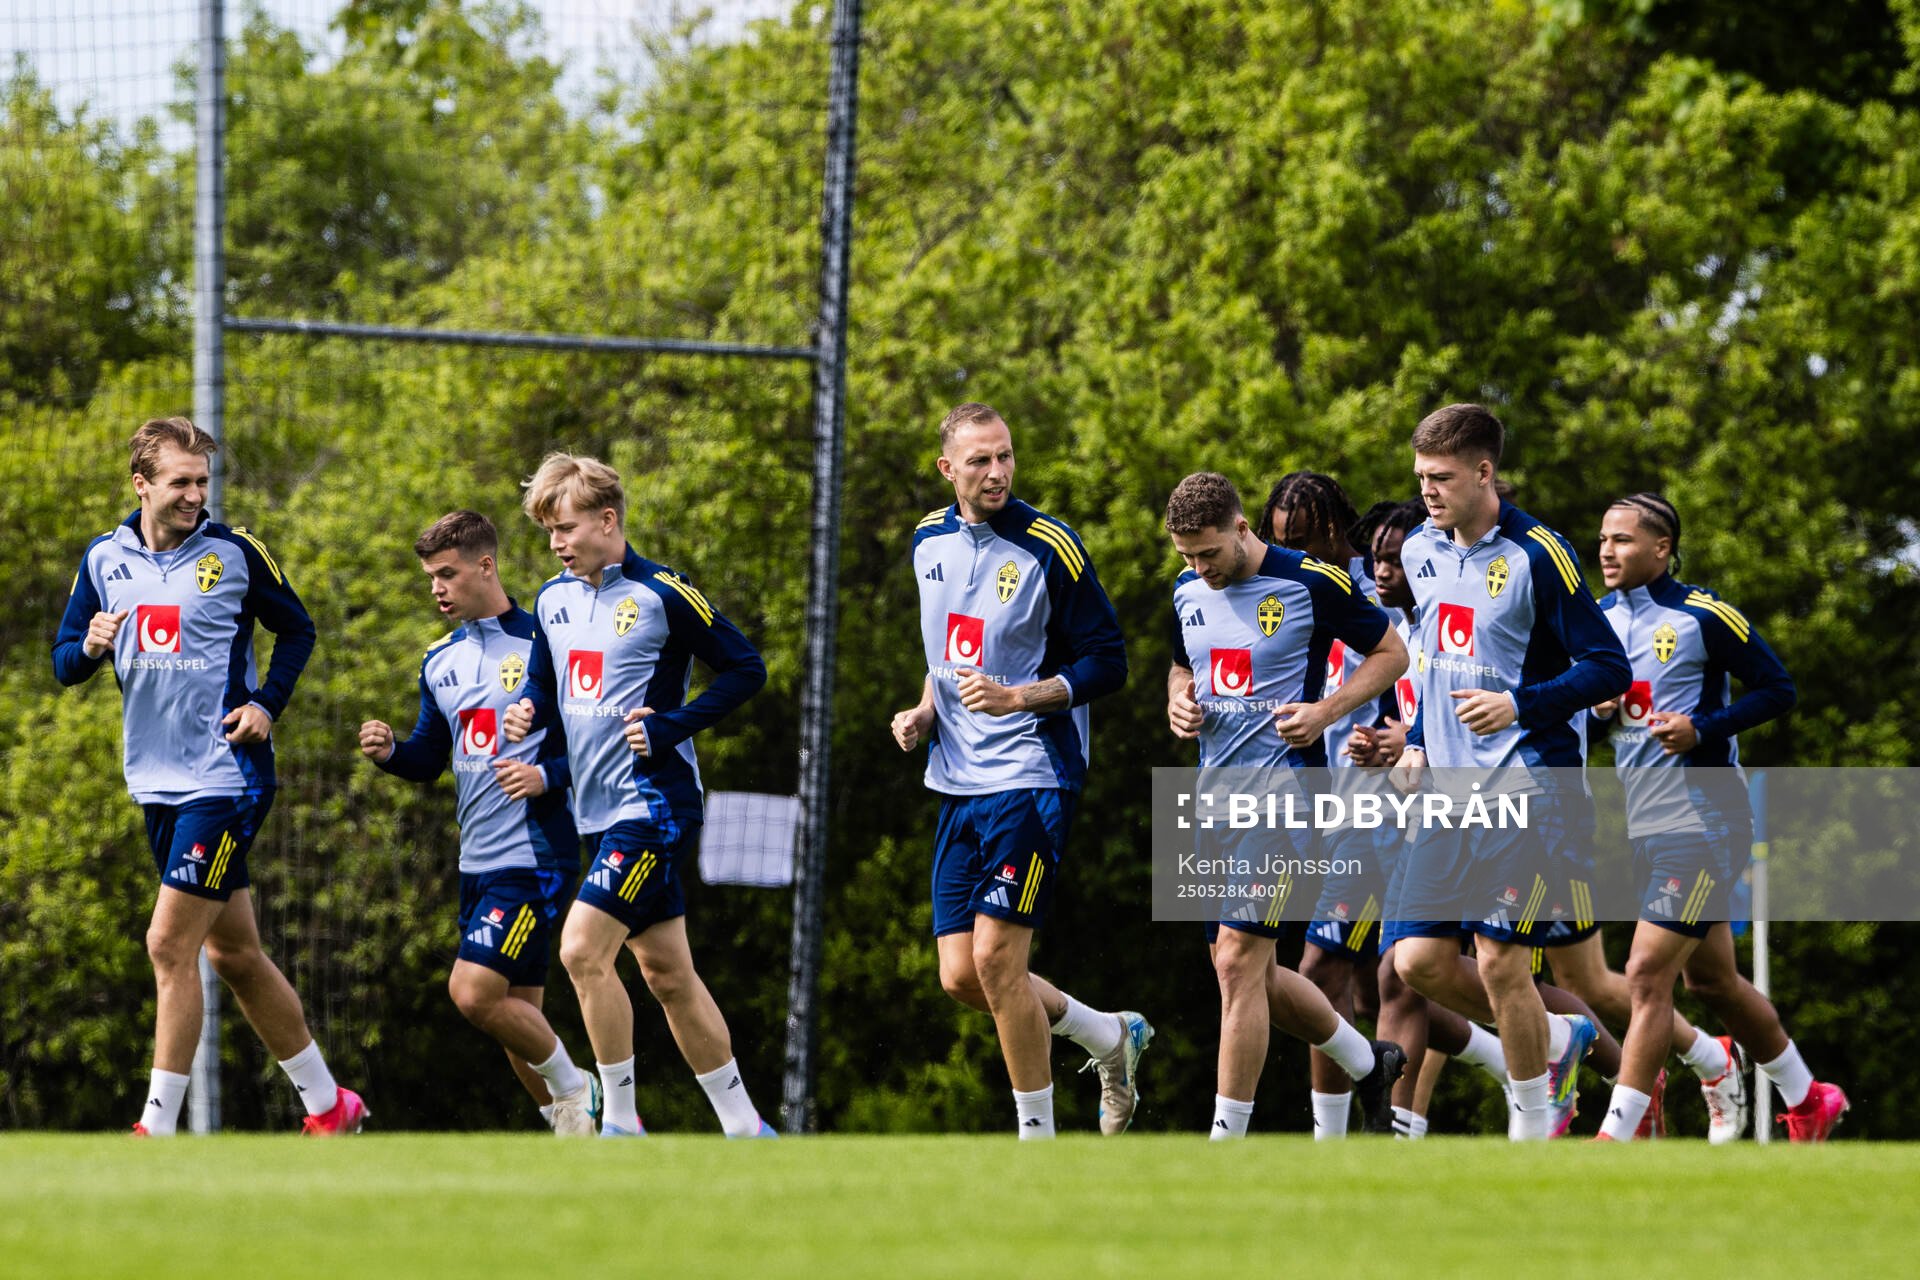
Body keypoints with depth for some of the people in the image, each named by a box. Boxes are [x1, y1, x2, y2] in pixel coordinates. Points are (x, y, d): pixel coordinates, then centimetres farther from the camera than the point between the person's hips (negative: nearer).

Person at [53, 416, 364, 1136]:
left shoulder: (233, 553, -4)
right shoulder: (104, 561, 7)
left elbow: (297, 628, 7)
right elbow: (63, 664, 10)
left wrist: (268, 704, -8)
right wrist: (90, 647, -13)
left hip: (226, 775, -6)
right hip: (158, 780, 6)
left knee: (170, 946, -13)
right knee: (233, 953, 11)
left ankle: (158, 1125, -9)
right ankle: (327, 1104, 22)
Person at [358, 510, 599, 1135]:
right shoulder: (441, 661, 13)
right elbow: (430, 758, 21)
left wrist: (547, 775, -22)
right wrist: (390, 752, 1)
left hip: (533, 855, -7)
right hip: (477, 863, 7)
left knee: (474, 991, -17)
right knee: (515, 1007, 7)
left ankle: (569, 1085, 3)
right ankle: (566, 1120, 19)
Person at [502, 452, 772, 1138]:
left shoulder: (662, 595, -10)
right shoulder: (554, 600, 11)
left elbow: (745, 668, -6)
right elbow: (545, 687, 22)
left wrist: (672, 726, -15)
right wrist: (529, 714, -2)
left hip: (654, 804, -8)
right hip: (600, 810, 8)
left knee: (582, 949, -18)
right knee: (666, 972, 10)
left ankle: (620, 1120, -8)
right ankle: (743, 1126, 18)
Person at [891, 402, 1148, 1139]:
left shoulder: (1049, 548, -10)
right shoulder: (931, 541, 10)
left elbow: (1107, 663, -8)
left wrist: (1020, 697, -20)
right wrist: (925, 712, 8)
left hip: (1031, 777, -7)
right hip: (959, 784, 7)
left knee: (997, 958, -14)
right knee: (961, 977, 2)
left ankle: (1037, 1137, -1)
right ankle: (1113, 1038, 25)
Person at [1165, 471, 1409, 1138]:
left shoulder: (1311, 583, -11)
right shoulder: (1188, 591, 8)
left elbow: (1391, 652, -2)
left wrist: (1326, 711, -15)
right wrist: (1179, 702, 2)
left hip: (1284, 788, -7)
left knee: (1238, 961, -13)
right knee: (1245, 970, 10)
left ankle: (1226, 1140, -9)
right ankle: (1364, 1063, 32)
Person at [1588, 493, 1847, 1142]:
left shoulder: (1703, 617, -11)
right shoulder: (1600, 618, 9)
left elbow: (1777, 688, -7)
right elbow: (1593, 693, 22)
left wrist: (1703, 729, -19)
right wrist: (1599, 710, -2)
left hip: (1703, 823, -8)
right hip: (1646, 827, 8)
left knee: (1648, 974, -13)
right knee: (1711, 979, 16)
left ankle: (1617, 1135, -12)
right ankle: (1809, 1101, 31)